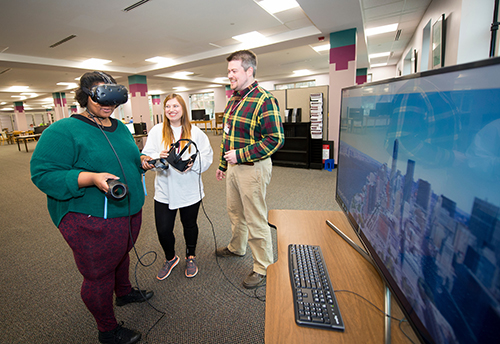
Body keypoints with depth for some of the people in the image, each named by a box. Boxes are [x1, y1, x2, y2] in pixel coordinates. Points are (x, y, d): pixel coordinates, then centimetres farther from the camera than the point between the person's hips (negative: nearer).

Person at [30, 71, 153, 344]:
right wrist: (92, 178, -32)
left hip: (130, 211, 8)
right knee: (98, 274, 10)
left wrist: (143, 160, 1)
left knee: (121, 255, 28)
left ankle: (124, 292, 56)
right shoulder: (62, 131, -14)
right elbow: (43, 173, -19)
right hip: (91, 221, -7)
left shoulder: (120, 127, 9)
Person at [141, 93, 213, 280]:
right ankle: (170, 258, 37)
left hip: (190, 189, 0)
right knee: (163, 229, 4)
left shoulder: (195, 131, -1)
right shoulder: (157, 130, 1)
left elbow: (208, 155, -3)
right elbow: (147, 157, -4)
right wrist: (159, 157, -26)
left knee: (190, 225, 16)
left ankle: (191, 257, 44)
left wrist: (194, 162, -21)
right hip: (164, 190, 1)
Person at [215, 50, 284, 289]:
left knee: (256, 220, 2)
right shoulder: (232, 100, 12)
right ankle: (237, 248, 47)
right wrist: (223, 164, 20)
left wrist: (240, 155, -21)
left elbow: (276, 139, -21)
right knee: (235, 212, 23)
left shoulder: (264, 101, -16)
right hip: (233, 167, 9)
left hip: (252, 168, -8)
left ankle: (263, 268, 22)